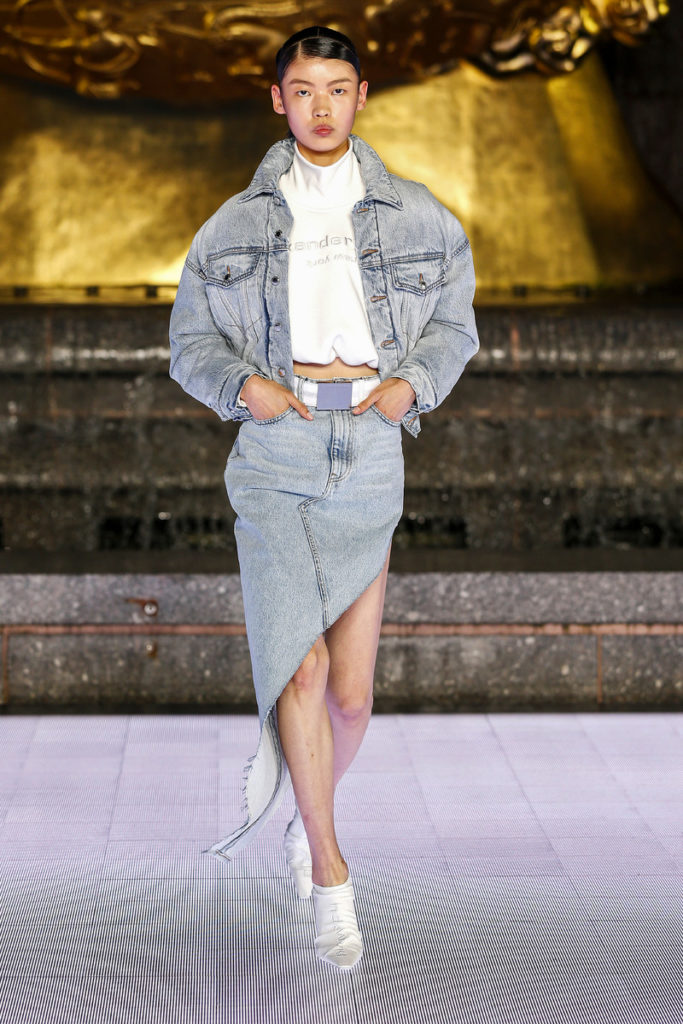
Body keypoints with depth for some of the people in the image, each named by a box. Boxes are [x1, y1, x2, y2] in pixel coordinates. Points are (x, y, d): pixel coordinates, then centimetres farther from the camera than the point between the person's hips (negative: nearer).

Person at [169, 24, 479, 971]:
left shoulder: (418, 218, 9)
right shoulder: (236, 225, 8)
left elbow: (453, 325, 19)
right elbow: (192, 340, 14)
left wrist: (414, 383, -1)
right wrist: (242, 385, -7)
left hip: (371, 449, 1)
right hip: (276, 446, -1)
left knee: (351, 695, 5)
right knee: (300, 665, -16)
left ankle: (307, 802, 37)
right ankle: (329, 874, -1)